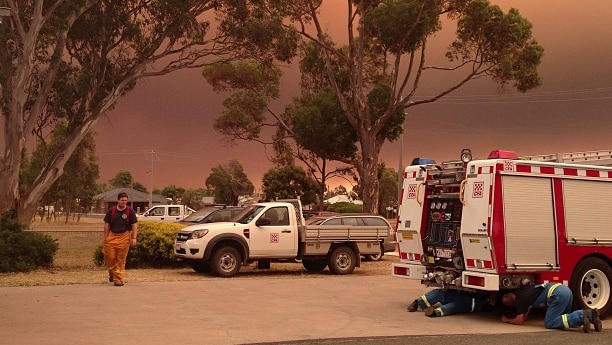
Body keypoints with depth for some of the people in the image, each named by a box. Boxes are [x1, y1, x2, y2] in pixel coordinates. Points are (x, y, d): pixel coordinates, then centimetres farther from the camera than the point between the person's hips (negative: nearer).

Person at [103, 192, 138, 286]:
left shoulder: (130, 211, 2)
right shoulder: (111, 211, 6)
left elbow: (134, 225, 1)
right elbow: (107, 225, 9)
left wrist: (134, 238, -8)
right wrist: (105, 238, 5)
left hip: (124, 237, -1)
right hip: (112, 237, 1)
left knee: (121, 260, 1)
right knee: (110, 257, 0)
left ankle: (118, 279, 6)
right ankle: (112, 274, 26)